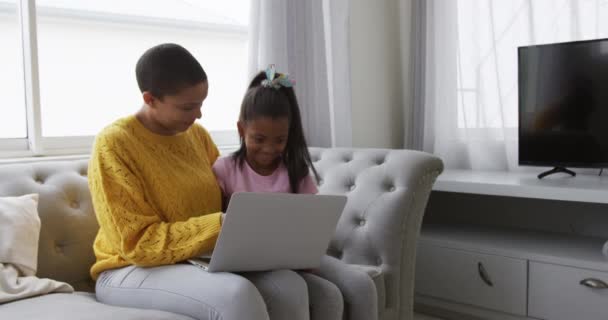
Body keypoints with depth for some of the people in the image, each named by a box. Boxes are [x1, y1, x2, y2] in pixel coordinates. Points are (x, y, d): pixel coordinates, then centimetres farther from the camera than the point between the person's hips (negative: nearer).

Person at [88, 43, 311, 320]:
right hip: (133, 271, -5)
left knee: (290, 285, -22)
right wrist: (221, 225, -26)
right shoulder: (114, 144, -13)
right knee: (237, 294, -34)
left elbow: (224, 200, 17)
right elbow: (139, 244, -18)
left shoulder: (197, 134, 6)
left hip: (202, 262, 6)